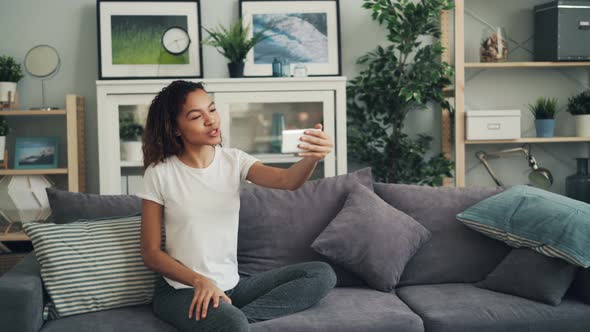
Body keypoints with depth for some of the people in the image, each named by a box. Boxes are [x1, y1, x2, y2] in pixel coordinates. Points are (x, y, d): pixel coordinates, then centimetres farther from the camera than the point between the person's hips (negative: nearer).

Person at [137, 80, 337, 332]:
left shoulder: (234, 160, 2)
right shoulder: (159, 174, -7)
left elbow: (287, 180, -17)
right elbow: (151, 253, -5)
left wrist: (312, 157, -39)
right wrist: (199, 280, -20)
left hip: (232, 284, 6)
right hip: (181, 290, -6)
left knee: (322, 274, -10)